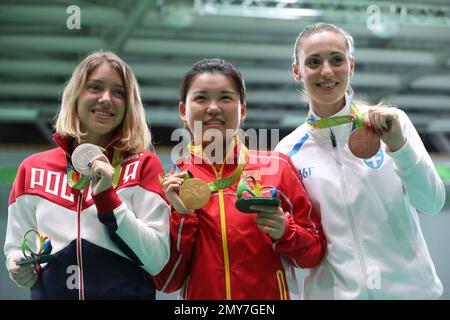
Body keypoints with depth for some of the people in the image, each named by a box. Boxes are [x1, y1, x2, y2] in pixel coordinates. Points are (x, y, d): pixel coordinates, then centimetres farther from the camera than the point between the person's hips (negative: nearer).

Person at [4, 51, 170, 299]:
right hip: (50, 292, 2)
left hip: (127, 292, -1)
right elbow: (15, 249, 9)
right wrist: (22, 268, -12)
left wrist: (107, 198, -19)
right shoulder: (33, 169, 2)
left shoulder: (144, 165, -5)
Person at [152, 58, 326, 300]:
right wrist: (182, 216, -15)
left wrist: (284, 231, -17)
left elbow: (315, 253, 0)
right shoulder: (172, 183, -2)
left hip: (270, 296, 0)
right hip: (201, 294, 0)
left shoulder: (277, 167, -5)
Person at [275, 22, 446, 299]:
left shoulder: (393, 122, -5)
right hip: (332, 291, 1)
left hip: (408, 286, -1)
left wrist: (398, 145, -22)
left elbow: (433, 203, -10)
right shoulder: (288, 151, -2)